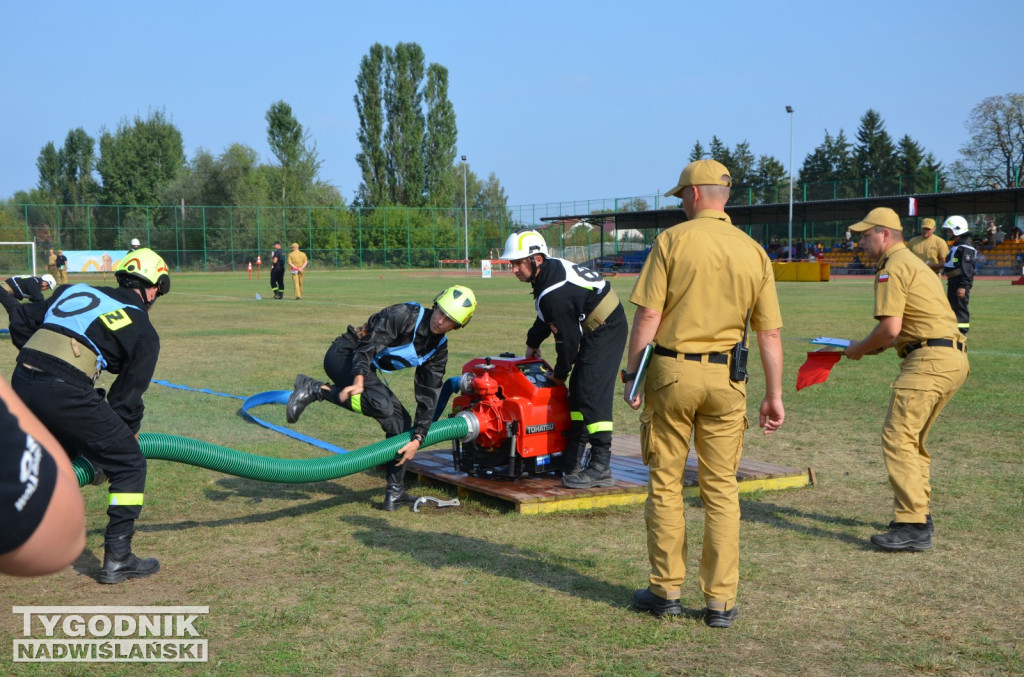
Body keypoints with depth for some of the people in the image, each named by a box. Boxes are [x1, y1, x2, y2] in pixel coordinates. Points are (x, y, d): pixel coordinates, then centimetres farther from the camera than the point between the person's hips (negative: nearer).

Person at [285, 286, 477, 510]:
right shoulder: (405, 315, -19)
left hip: (365, 369, 9)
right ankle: (314, 389, -22)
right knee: (381, 404, -32)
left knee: (401, 421, 4)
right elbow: (369, 346, -30)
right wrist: (359, 382, -45)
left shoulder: (439, 349, 3)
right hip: (343, 355, -8)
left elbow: (428, 397, 2)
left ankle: (395, 493, 12)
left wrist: (417, 438, -6)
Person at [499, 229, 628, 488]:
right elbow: (545, 319, 21)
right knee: (578, 391, 15)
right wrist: (533, 342, 28)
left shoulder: (555, 294, -27)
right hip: (599, 330, 11)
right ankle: (572, 460, 22)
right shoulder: (551, 268, 4)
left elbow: (567, 338, -17)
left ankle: (601, 467, -16)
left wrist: (560, 373, -2)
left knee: (591, 393, -16)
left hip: (605, 331, -11)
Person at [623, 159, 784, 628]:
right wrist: (774, 394, 10)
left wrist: (631, 374, -2)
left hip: (671, 371, -2)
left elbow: (648, 315, -9)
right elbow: (770, 332, 4)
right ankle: (720, 601, 11)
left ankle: (666, 591, 16)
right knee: (721, 489, 9)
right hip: (726, 378, 3)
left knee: (665, 484, 9)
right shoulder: (753, 251, 5)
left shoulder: (672, 240, -4)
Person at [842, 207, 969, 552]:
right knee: (912, 439, 20)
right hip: (953, 359, 11)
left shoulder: (892, 268, -8)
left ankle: (913, 527, -16)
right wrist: (870, 348, 18)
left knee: (897, 438, -12)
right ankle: (919, 514, 27)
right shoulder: (913, 263, 25)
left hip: (930, 361, -11)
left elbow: (890, 328, -17)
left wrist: (859, 349, -1)